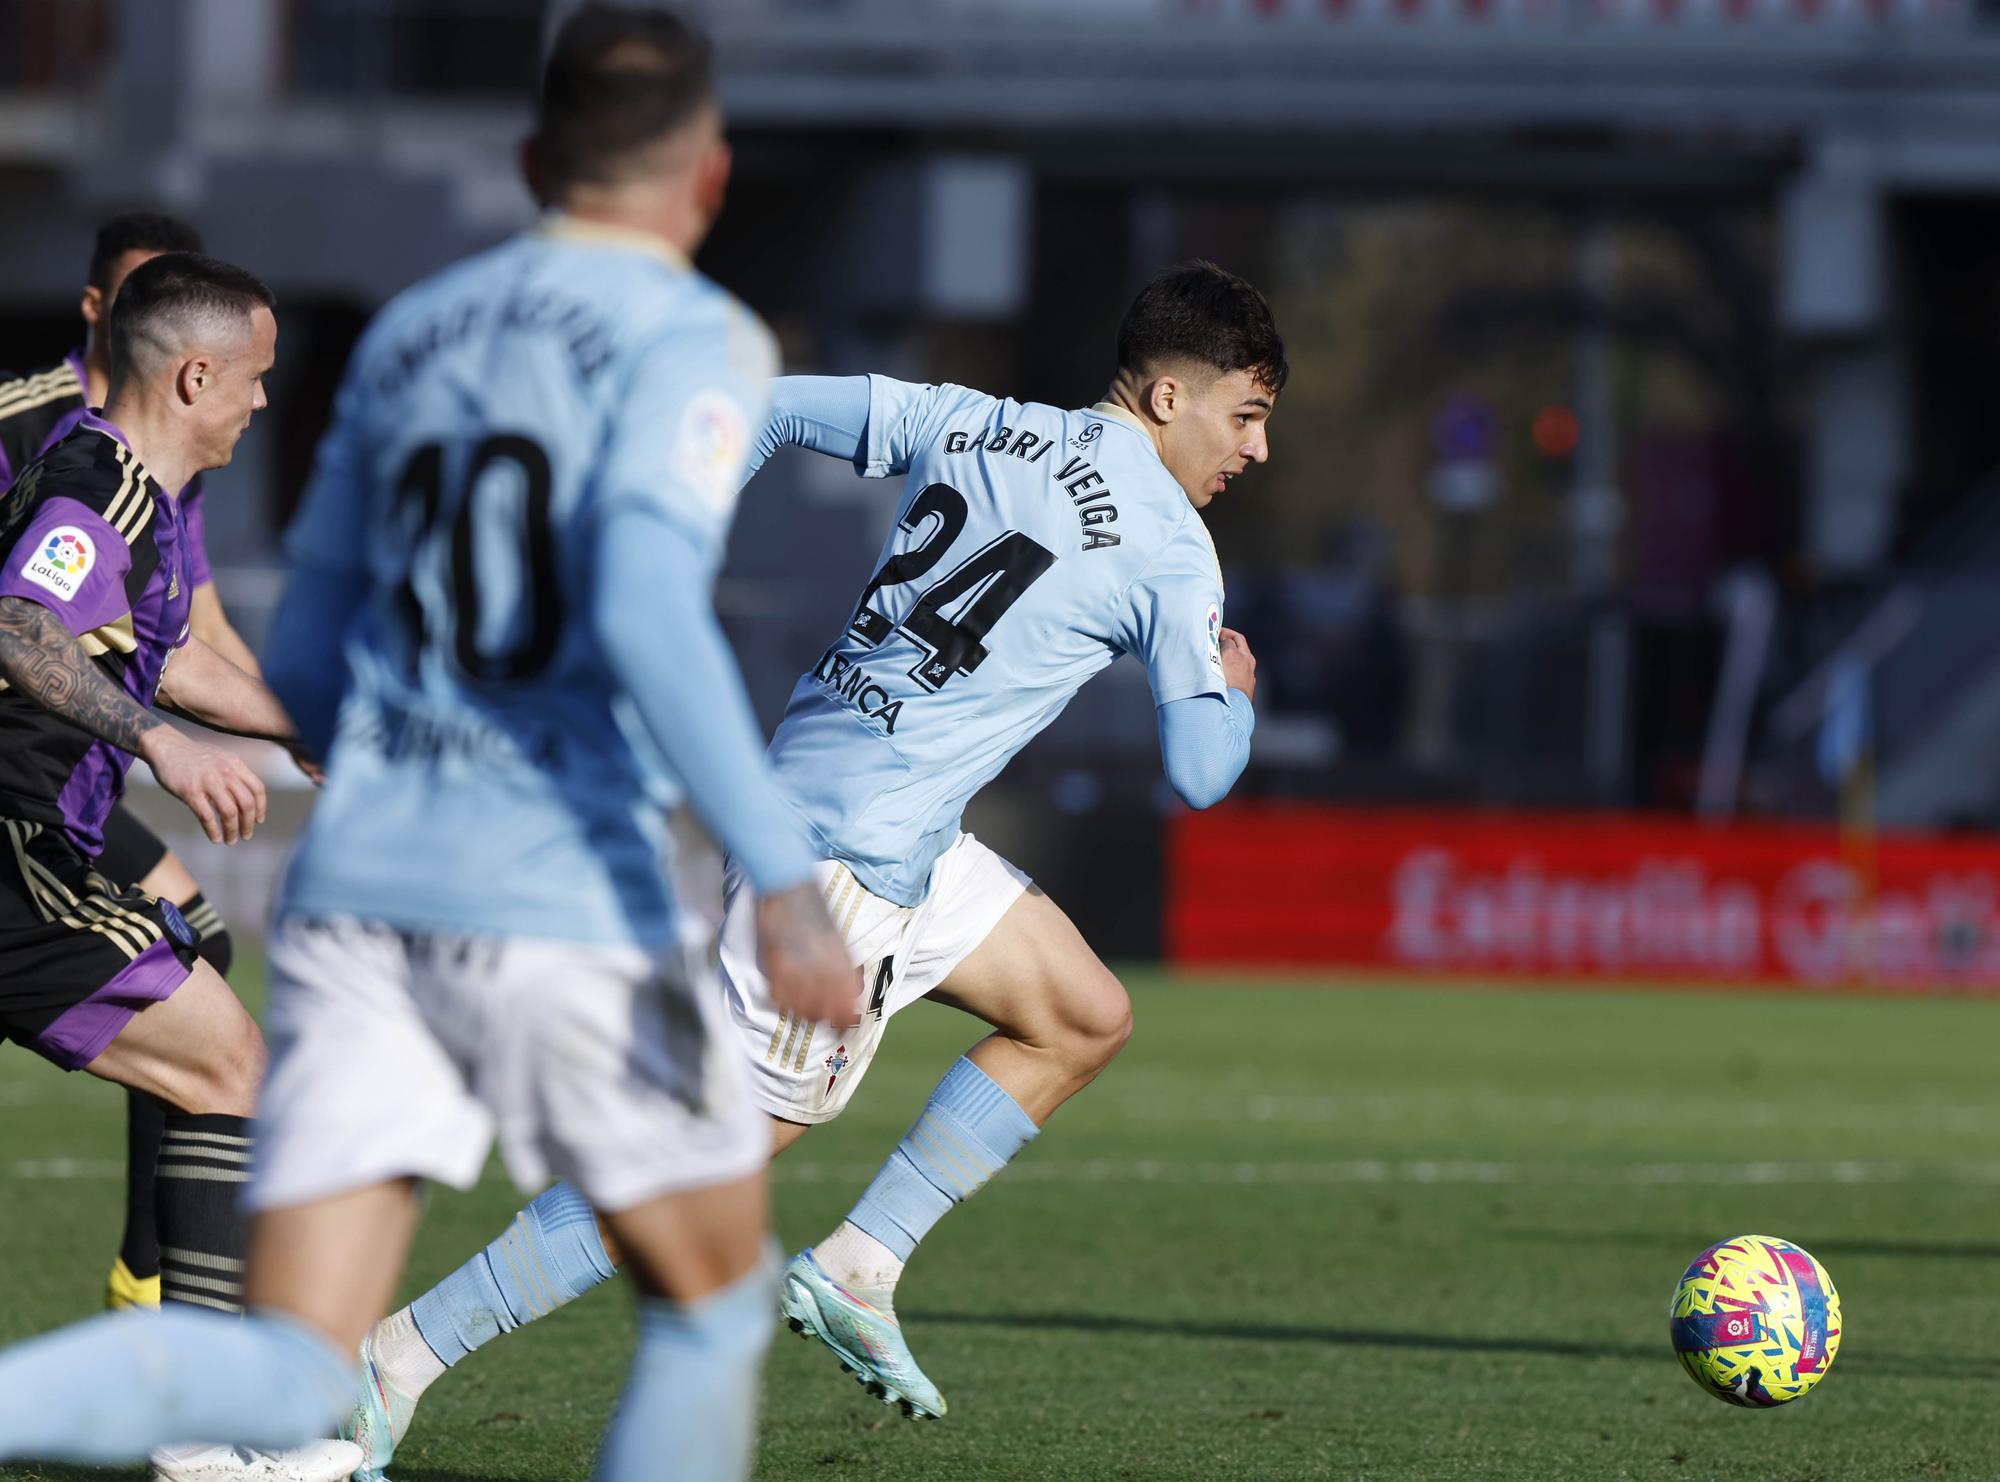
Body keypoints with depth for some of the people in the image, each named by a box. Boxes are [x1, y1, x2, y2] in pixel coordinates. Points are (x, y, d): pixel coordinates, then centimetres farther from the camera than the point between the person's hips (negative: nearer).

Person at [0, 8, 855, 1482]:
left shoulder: (405, 336, 19)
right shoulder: (693, 337, 0)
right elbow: (645, 610, -18)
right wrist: (785, 880, -22)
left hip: (356, 886, 5)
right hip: (564, 907, -5)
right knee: (713, 1304, 17)